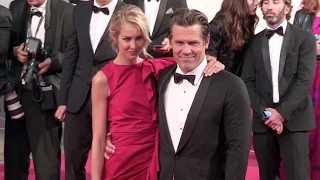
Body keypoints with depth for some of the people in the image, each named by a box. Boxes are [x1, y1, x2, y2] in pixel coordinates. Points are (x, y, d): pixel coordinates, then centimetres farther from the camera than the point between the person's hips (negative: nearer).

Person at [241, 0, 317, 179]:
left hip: (294, 120, -2)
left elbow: (305, 80, -6)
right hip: (263, 120, 3)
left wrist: (282, 112, -13)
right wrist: (264, 112, -8)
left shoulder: (305, 38, 2)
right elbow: (248, 81, 5)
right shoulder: (255, 42, 10)